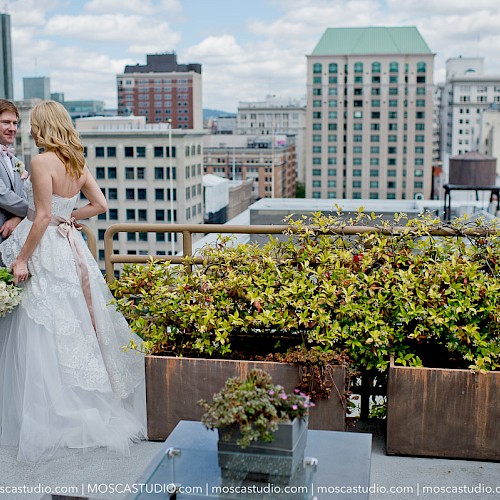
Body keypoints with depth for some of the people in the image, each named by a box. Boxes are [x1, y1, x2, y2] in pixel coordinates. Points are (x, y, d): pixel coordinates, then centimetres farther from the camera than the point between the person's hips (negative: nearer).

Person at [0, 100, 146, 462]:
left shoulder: (42, 162, -15)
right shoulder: (78, 163, 7)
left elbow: (43, 216, -19)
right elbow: (100, 205, 9)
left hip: (45, 249, -8)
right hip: (71, 246, 8)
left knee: (45, 332, 0)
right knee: (78, 325, 15)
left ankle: (52, 415, 7)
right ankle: (90, 401, 24)